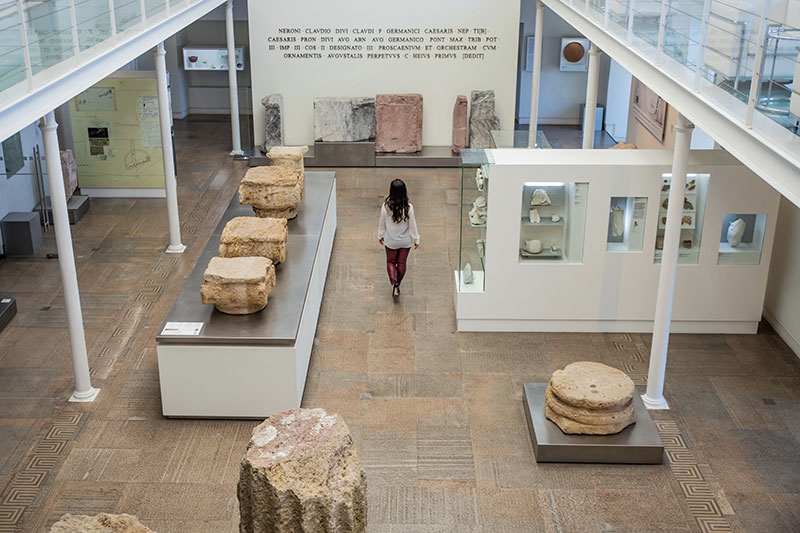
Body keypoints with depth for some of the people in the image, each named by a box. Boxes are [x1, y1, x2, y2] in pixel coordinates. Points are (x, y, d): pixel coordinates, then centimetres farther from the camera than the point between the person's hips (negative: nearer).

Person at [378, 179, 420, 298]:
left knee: (390, 261, 19)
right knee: (402, 262, 19)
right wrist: (416, 240, 3)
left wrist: (380, 236, 12)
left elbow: (382, 223, -6)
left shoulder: (386, 206, -21)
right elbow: (412, 225, -11)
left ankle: (394, 282, -2)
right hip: (405, 241, 0)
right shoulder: (408, 207, -22)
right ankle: (398, 284, 32)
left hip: (391, 241, 0)